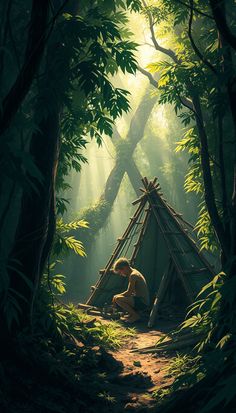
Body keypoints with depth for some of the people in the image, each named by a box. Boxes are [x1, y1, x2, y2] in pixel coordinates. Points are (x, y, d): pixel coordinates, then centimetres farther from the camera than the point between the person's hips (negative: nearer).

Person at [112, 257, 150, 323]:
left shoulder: (133, 275, -18)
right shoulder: (134, 272, 13)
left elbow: (129, 292, -19)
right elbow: (131, 292, 20)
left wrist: (117, 296, -5)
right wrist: (119, 295, 11)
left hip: (142, 303, -10)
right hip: (142, 301, 10)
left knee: (118, 299, -23)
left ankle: (135, 315, -9)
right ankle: (132, 314, 12)